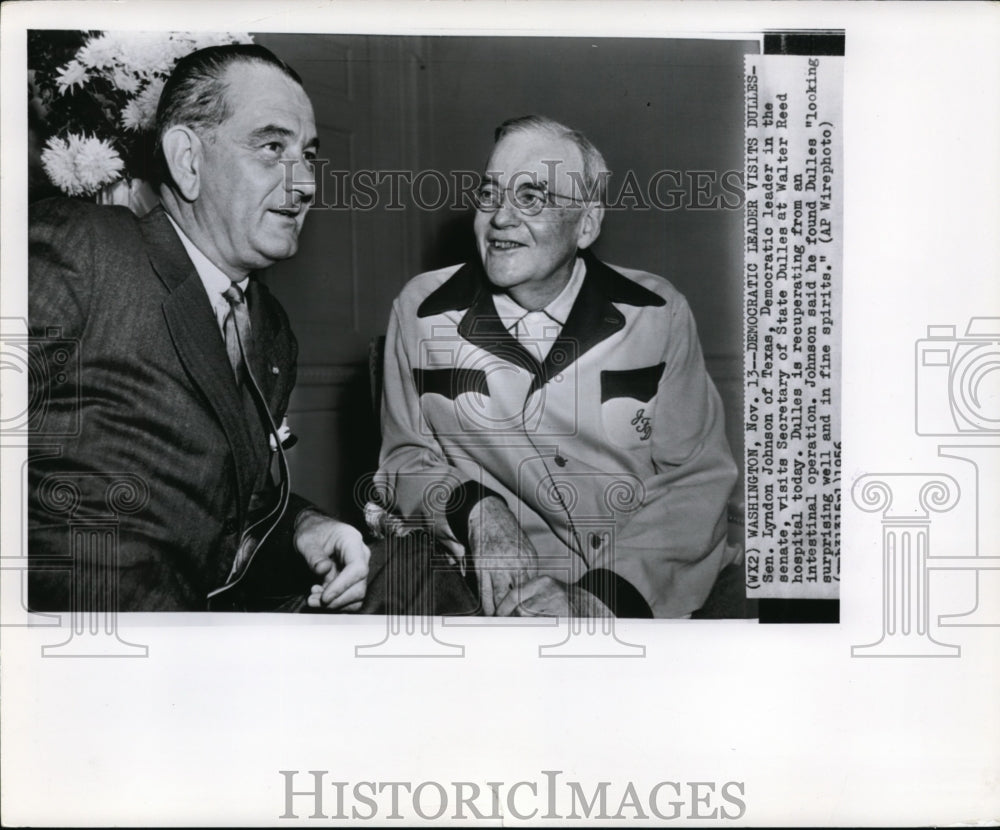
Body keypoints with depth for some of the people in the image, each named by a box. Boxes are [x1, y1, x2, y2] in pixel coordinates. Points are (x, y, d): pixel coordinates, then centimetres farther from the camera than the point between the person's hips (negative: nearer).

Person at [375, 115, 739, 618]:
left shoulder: (658, 314, 2)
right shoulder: (421, 311, 4)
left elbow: (697, 477, 0)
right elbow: (406, 458, 9)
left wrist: (606, 596, -15)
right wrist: (475, 512, -14)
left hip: (658, 589, 1)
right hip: (502, 591, 0)